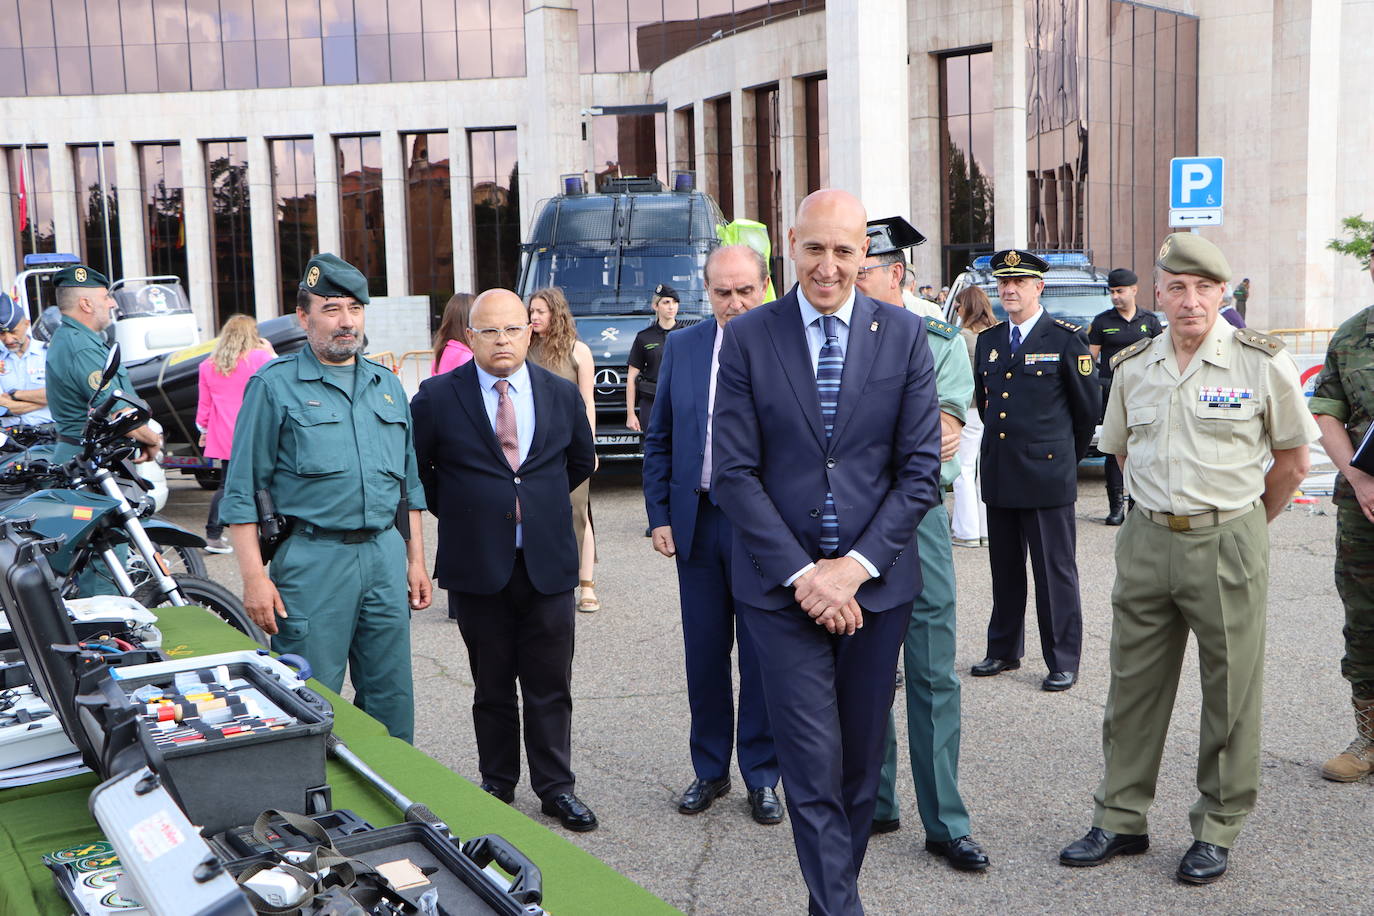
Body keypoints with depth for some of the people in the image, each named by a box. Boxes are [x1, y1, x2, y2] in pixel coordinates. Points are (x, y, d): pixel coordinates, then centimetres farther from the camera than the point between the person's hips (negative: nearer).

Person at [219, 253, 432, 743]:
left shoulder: (388, 385, 15)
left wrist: (415, 560, 14)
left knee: (393, 700, 10)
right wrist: (254, 577, -11)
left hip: (386, 557, 5)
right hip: (312, 560, -5)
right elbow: (242, 491, -4)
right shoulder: (274, 385, -2)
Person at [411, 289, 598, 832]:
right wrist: (457, 511, 8)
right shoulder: (438, 397, -3)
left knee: (551, 685, 6)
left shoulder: (562, 394, 5)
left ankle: (556, 787, 18)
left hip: (548, 564, 2)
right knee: (492, 686, 10)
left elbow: (582, 460, 20)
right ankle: (497, 787, 23)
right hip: (477, 567, -1)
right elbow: (413, 467, 9)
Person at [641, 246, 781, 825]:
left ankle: (761, 777, 22)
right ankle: (710, 771, 28)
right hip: (697, 522, 3)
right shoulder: (681, 348, 5)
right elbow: (659, 439, 9)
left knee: (761, 657, 7)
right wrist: (659, 516, 2)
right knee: (704, 654, 12)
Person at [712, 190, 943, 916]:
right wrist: (801, 573, -12)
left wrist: (855, 566, -10)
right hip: (782, 586, -2)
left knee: (860, 765, 13)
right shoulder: (747, 338, -2)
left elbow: (920, 469, -1)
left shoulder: (904, 334, 1)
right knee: (814, 771, -3)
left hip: (876, 584, 2)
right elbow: (734, 473, -5)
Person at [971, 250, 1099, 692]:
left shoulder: (1066, 339, -4)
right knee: (1004, 569, 13)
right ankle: (1004, 651, 26)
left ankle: (1063, 662, 11)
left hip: (1047, 474, -5)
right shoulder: (988, 340, 12)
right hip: (999, 475, 5)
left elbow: (1089, 405, 3)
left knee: (1055, 571, 1)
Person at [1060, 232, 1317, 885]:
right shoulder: (1132, 366, 5)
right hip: (1146, 539, 4)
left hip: (1228, 544, -3)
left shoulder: (1263, 361, -7)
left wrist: (1239, 528, 8)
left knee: (1230, 692, 5)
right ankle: (1120, 820, 22)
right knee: (1134, 685, 10)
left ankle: (1216, 831, 20)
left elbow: (1293, 460, 3)